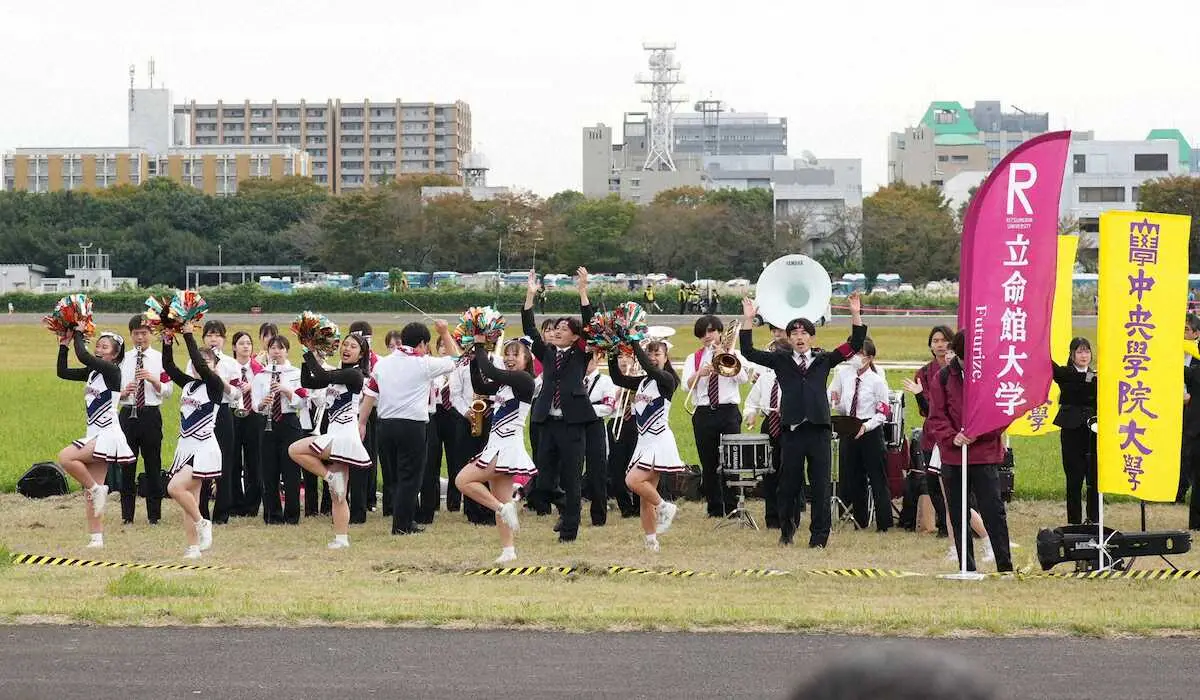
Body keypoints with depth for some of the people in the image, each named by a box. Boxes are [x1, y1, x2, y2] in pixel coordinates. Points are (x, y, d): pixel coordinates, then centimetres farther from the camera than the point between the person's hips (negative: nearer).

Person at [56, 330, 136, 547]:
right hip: (95, 435, 8)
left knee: (65, 457, -22)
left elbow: (84, 356, -22)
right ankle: (96, 538, 6)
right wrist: (63, 346, 6)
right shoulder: (92, 372, 11)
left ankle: (95, 489, -6)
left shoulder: (112, 370, -11)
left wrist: (78, 335, -8)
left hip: (107, 435, -8)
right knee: (94, 492, 5)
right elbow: (63, 372, 12)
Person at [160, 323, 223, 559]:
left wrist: (188, 335, -19)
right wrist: (167, 342, -9)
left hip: (204, 448, -7)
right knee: (190, 498, 5)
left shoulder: (215, 385, -7)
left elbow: (200, 364, -20)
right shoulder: (188, 384, 11)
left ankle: (202, 523, -3)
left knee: (175, 487, -21)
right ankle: (193, 546, 8)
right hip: (185, 446, 7)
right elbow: (169, 366, 4)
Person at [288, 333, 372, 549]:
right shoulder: (337, 375, 17)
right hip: (335, 437, 9)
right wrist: (308, 355, 5)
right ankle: (341, 538, 5)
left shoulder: (354, 374, -8)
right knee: (338, 495, 6)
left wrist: (310, 353, -12)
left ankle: (331, 476, -7)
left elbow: (323, 376, -20)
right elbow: (307, 382, 13)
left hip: (344, 436, -9)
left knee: (295, 450, -15)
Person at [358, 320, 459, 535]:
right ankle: (402, 524, 1)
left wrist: (362, 423, 15)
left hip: (386, 425, 5)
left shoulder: (382, 364, 8)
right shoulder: (425, 364, -6)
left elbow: (369, 394, 9)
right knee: (410, 477, 2)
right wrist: (445, 333, 18)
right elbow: (456, 360, 7)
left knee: (395, 475, 15)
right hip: (412, 426, -5)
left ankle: (405, 520, 21)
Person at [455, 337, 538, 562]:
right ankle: (508, 550, 9)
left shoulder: (524, 380, -12)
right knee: (501, 500, 8)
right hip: (498, 445, 9)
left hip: (508, 446, -9)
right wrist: (474, 357, 7)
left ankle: (503, 508, -10)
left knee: (463, 480, -13)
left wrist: (480, 347, -9)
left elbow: (491, 372, -20)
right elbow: (479, 386, 12)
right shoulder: (504, 383, 14)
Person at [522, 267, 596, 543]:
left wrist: (583, 292, -14)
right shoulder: (547, 353, 13)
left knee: (570, 479, 0)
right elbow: (530, 330, 7)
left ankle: (569, 529, 6)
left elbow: (590, 326, -8)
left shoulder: (580, 355, 3)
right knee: (543, 477, 1)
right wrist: (530, 295, 0)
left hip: (571, 423, -4)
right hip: (547, 422, 4)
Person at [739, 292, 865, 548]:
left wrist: (856, 315, -2)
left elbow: (854, 345, 8)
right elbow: (749, 352, 4)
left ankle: (819, 536, 5)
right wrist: (748, 320, -2)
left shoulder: (823, 361, 11)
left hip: (819, 430, 0)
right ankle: (787, 530, 25)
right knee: (789, 484, 7)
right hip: (792, 430, 0)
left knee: (820, 485, -1)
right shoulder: (781, 361, 9)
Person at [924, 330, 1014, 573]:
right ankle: (967, 569, 15)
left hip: (986, 455, -3)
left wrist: (977, 432, -16)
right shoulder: (944, 377, 5)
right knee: (958, 516, 7)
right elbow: (936, 417, 4)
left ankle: (1006, 568, -4)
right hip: (953, 457, 3)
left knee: (993, 512, -8)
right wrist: (952, 437, -15)